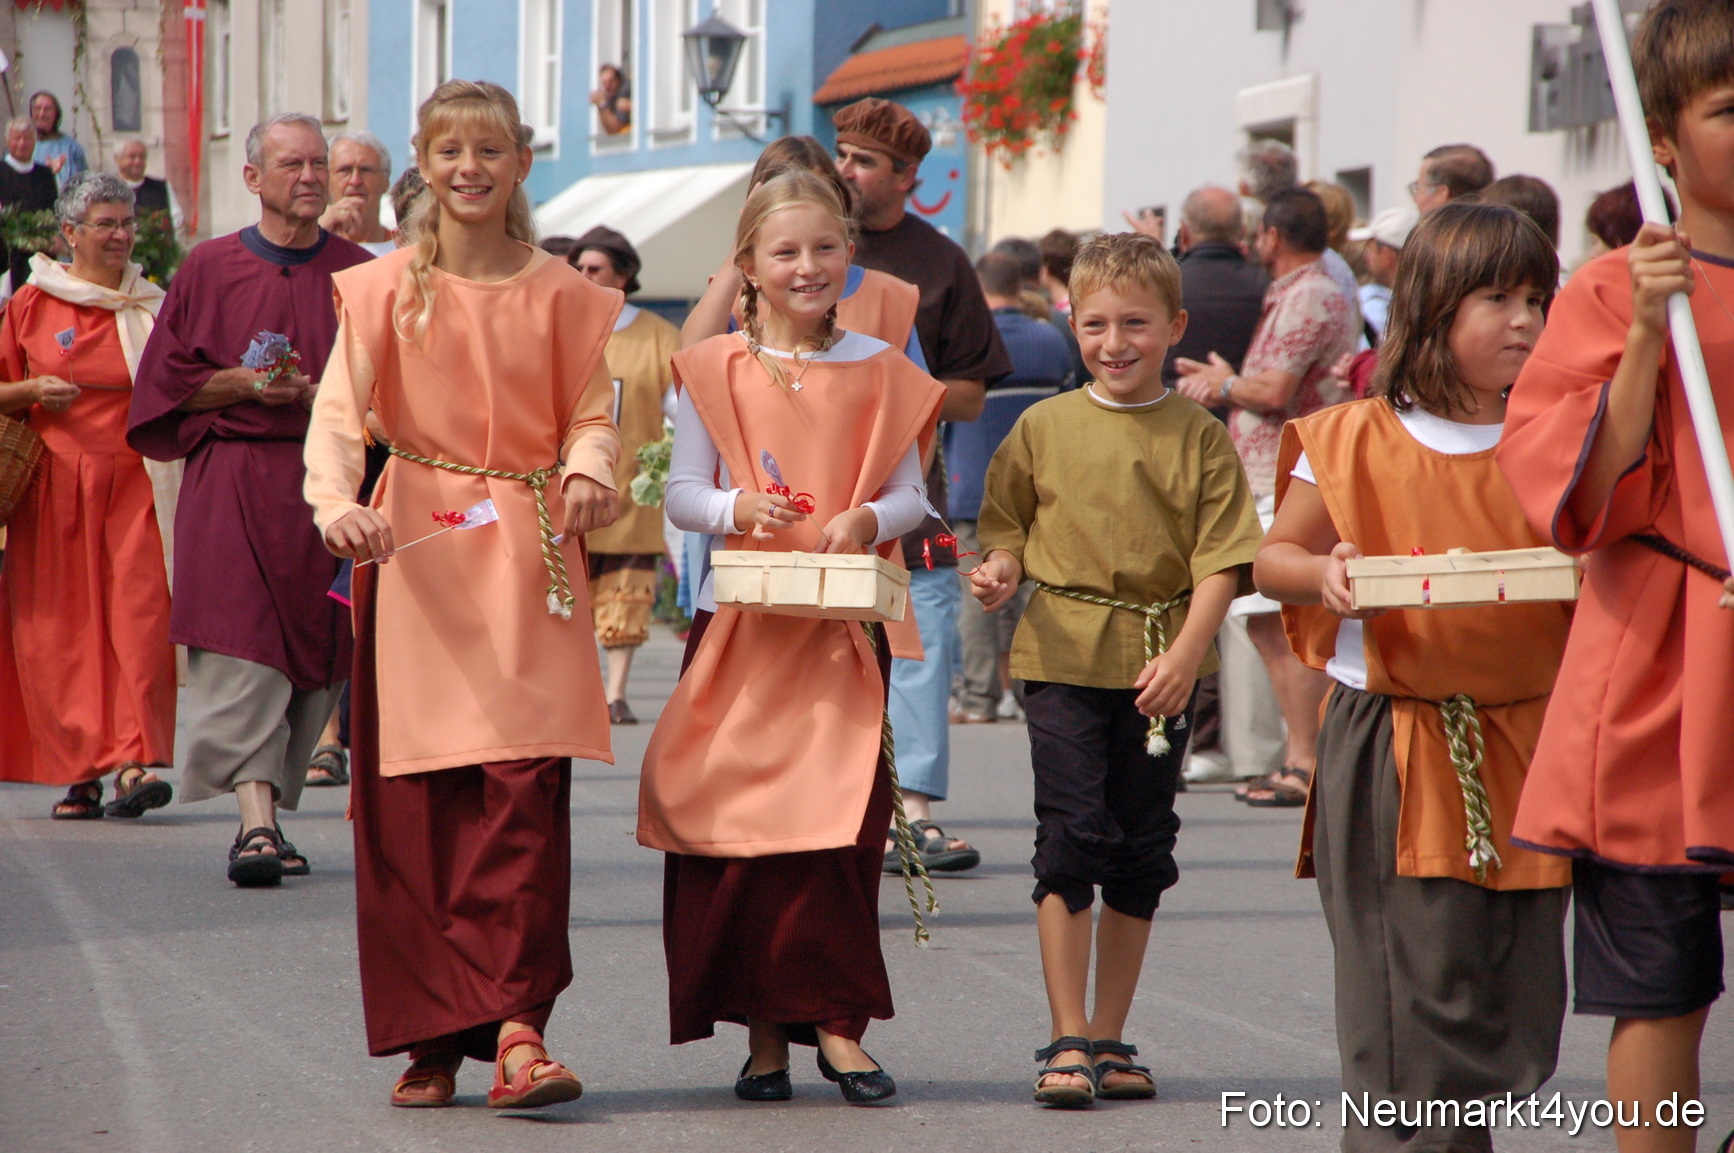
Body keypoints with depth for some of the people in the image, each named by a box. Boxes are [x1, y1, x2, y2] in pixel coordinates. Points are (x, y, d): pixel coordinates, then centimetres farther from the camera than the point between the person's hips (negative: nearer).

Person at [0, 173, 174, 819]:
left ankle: (133, 764, -20)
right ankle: (78, 772, 9)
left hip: (133, 481, 0)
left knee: (140, 615, -14)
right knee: (60, 628, 0)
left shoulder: (153, 306, 10)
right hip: (54, 485, 0)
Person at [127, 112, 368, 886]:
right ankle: (257, 822, -23)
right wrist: (245, 384, -10)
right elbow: (170, 381, 5)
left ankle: (264, 819, 16)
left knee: (311, 661, 4)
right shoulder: (209, 269, 6)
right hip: (232, 485, -2)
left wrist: (317, 393, -9)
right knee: (242, 651, -15)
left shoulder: (358, 275, 9)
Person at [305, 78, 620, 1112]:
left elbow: (592, 411, 10)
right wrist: (337, 503, -24)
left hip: (528, 555, 0)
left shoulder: (560, 294, 8)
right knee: (414, 800, -1)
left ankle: (518, 1027, -12)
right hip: (415, 554, 0)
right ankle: (430, 1036, 7)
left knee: (527, 783, -11)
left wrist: (589, 473, -13)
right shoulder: (386, 289, 5)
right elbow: (338, 411, -5)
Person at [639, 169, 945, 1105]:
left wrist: (867, 520, -14)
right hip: (740, 618, 0)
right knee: (736, 817, -1)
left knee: (838, 816, -7)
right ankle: (763, 1033, 6)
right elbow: (682, 492, 4)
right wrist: (737, 508, -17)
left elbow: (910, 494, 7)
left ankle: (833, 1021, -1)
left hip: (844, 620, 0)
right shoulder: (715, 370, 5)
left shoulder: (879, 371, 8)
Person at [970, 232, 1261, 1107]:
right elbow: (1009, 528, 11)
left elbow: (1219, 560, -3)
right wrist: (999, 571, -11)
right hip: (1063, 656, -1)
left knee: (1142, 849, 8)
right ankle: (1067, 1042, -3)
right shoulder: (1044, 427, 4)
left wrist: (1185, 655, -15)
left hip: (1160, 665, 1)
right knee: (1072, 835, -8)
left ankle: (1108, 1037, 19)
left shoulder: (1199, 437, 1)